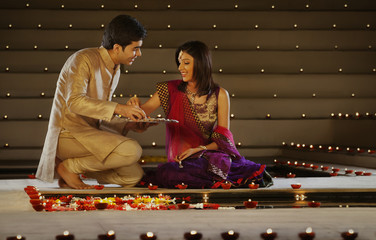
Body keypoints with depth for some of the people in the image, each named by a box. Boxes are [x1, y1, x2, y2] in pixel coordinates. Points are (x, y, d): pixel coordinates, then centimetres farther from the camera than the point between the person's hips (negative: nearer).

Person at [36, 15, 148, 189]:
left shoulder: (115, 70, 15)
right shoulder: (84, 60, -13)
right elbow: (75, 101, -27)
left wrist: (129, 126, 1)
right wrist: (118, 108, -32)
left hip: (90, 132, 9)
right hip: (68, 134, -9)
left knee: (135, 176, -2)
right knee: (132, 150, -25)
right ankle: (69, 167, -8)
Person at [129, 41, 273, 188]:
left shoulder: (220, 95, 1)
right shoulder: (171, 90, 4)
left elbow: (223, 138, 2)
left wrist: (199, 149, -15)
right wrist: (135, 106, -23)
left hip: (210, 154, -3)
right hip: (180, 159, 3)